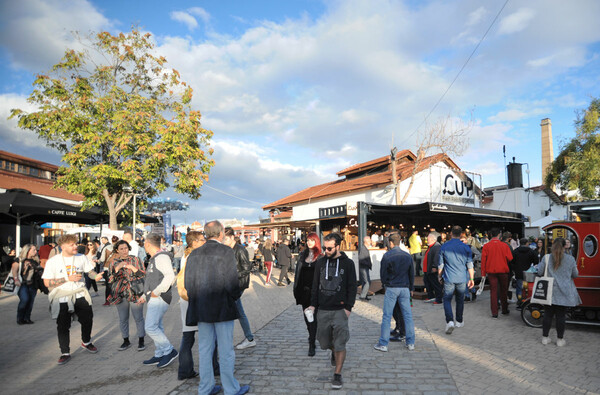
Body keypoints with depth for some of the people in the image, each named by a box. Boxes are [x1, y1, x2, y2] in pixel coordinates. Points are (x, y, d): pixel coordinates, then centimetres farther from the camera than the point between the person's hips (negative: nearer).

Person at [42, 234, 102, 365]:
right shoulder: (53, 261, -7)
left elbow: (90, 271, 6)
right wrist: (68, 278, -18)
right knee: (63, 327, 4)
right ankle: (65, 353, 20)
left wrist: (96, 276, -19)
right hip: (62, 298, -2)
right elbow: (47, 283, -9)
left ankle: (86, 342, 35)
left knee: (88, 319, 8)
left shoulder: (81, 258, 2)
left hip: (80, 295, 3)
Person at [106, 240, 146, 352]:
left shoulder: (135, 260, 2)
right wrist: (117, 268, -13)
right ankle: (126, 341, 25)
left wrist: (132, 267, -16)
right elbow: (110, 279, 1)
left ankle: (141, 341, 12)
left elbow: (143, 275, -2)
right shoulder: (113, 262, 7)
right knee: (123, 319, 9)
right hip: (120, 294, 2)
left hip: (135, 293, -2)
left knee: (138, 318, 0)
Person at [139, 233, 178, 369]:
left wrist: (157, 291, -23)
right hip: (154, 298, 11)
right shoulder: (154, 259, 20)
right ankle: (159, 355, 20)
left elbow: (170, 276, -28)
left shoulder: (162, 257, -15)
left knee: (150, 327, -12)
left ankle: (169, 351, -3)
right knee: (157, 327, 13)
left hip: (159, 298, -11)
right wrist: (144, 296, 25)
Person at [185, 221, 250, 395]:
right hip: (222, 308, -5)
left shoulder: (194, 254, 4)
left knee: (204, 350, 15)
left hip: (201, 310, 5)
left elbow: (188, 284, 6)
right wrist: (236, 295, 3)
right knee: (226, 351, 6)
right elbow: (232, 282, -15)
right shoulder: (226, 252, -12)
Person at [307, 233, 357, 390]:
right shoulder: (321, 262, 6)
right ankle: (334, 352, 44)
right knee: (324, 341, 12)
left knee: (340, 344, -3)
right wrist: (313, 304, 5)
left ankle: (337, 375, 11)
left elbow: (352, 287, -1)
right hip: (323, 309, 3)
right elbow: (315, 285, 10)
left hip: (340, 310, -3)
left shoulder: (348, 263, -3)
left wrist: (348, 307, -8)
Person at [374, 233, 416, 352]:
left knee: (386, 316, 1)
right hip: (405, 288, 4)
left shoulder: (387, 256, -9)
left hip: (391, 288, -4)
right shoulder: (408, 256, 4)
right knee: (407, 315, 11)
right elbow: (412, 274, 12)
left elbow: (383, 273, -3)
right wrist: (411, 288, 23)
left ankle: (383, 344, 5)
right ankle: (411, 343, 17)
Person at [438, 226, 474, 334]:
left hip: (449, 278, -2)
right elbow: (470, 265, 2)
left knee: (447, 300, 2)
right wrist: (471, 278, 12)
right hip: (462, 279, 2)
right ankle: (459, 321, 28)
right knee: (460, 300, 17)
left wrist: (439, 276, 18)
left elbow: (440, 264, 4)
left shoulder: (444, 246, -3)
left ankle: (450, 321, -16)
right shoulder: (466, 247, -1)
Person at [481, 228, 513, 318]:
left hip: (491, 271, 0)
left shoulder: (486, 246, -5)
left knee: (493, 291, 3)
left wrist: (483, 273, 2)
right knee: (503, 291, 16)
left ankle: (494, 313, 1)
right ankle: (504, 310, 27)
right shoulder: (504, 245, -7)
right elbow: (510, 258, -5)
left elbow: (483, 260, -4)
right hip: (503, 271, 0)